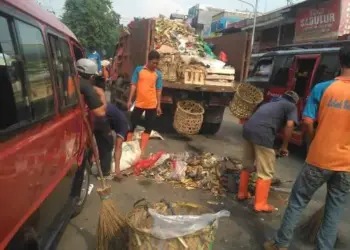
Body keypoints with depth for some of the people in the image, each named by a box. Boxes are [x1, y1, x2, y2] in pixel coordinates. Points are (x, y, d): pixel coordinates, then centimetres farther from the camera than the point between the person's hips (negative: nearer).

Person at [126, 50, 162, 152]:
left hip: (152, 105, 2)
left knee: (148, 129, 7)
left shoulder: (158, 74, 3)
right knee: (132, 126, 6)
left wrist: (158, 106, 2)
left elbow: (158, 90, 4)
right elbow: (133, 85, 0)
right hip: (139, 103, -1)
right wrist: (130, 100, -5)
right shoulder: (138, 70, 0)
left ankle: (141, 151, 18)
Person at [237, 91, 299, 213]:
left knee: (247, 166, 22)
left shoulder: (271, 102, 35)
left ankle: (242, 193, 35)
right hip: (263, 134, -7)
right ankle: (260, 204, 14)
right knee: (266, 173, 6)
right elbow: (289, 125, -2)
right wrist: (284, 146, 7)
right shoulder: (291, 106, 16)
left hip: (248, 128, 7)